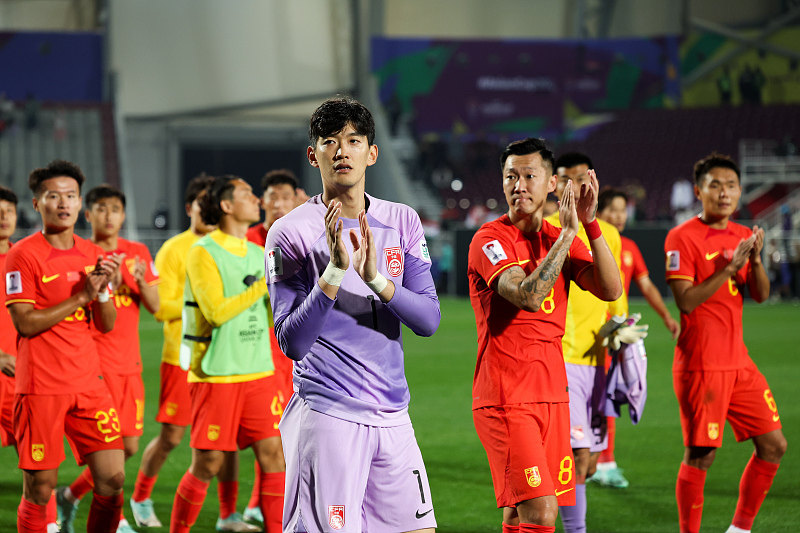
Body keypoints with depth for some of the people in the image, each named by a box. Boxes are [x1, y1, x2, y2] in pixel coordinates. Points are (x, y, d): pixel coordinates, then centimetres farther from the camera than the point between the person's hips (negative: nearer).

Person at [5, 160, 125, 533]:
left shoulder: (92, 254, 12)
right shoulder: (23, 255, -6)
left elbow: (107, 324, 12)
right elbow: (25, 323, -14)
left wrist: (103, 290, -8)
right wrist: (81, 296, -15)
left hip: (88, 383, 5)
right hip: (41, 387, -5)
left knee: (113, 479, -1)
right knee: (40, 488, -1)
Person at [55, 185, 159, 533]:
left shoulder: (138, 254, 10)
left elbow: (154, 307, 6)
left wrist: (141, 282, -13)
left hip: (129, 364, 5)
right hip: (95, 363, -5)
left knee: (129, 447, 6)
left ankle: (71, 495, 24)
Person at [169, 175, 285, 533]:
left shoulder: (257, 253, 12)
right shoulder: (203, 253, -9)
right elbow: (216, 312, -19)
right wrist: (265, 285, -18)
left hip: (257, 373, 6)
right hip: (215, 375, -6)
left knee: (273, 455, -2)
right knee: (207, 464, -1)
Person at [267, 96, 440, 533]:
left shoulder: (402, 222, 8)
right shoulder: (290, 233, -5)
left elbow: (429, 320, 0)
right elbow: (292, 342, -11)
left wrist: (376, 279, -17)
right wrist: (335, 271, -22)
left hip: (392, 414, 5)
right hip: (327, 415, -5)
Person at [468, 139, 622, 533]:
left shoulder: (561, 240, 12)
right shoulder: (490, 239, -8)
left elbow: (610, 289, -2)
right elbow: (529, 295, -25)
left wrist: (590, 224, -11)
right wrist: (567, 234, -19)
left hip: (551, 394, 6)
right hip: (505, 398, -6)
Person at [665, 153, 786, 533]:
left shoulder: (744, 236, 13)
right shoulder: (682, 238, -9)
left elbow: (761, 295, 8)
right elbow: (686, 300, -16)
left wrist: (755, 260, -11)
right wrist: (730, 267, -20)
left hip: (738, 361, 7)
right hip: (701, 365, -7)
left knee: (773, 445, 7)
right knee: (700, 456, -4)